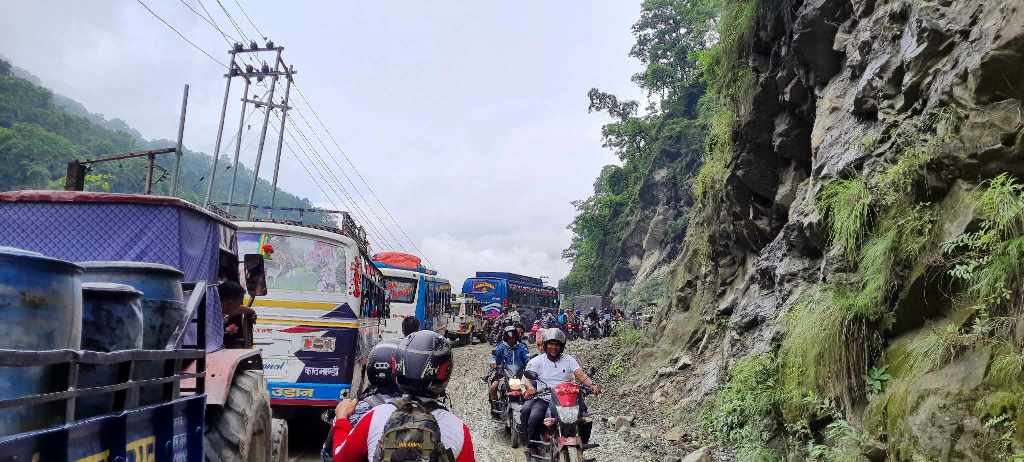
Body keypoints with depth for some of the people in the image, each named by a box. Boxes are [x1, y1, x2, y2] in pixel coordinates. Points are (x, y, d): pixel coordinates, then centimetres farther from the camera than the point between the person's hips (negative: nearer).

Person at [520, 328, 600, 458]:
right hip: (542, 399, -1)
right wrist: (530, 388, -32)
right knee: (534, 418, -29)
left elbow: (581, 375, -4)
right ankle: (531, 448, -7)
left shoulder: (569, 360, 9)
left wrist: (592, 385, -24)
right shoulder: (536, 361, 4)